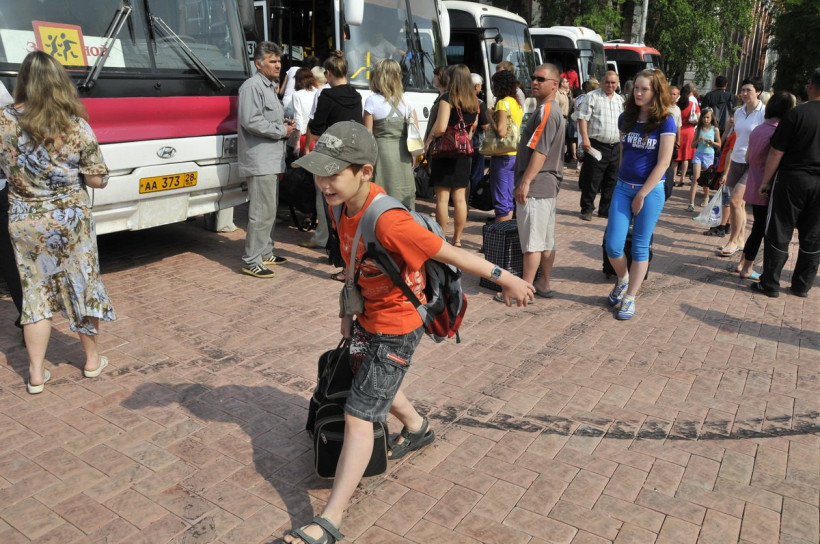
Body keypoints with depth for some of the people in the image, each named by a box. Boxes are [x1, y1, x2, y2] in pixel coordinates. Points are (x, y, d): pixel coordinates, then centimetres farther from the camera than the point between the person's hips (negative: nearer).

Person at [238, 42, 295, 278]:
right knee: (262, 211, -11)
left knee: (270, 210, 16)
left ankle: (265, 254, 28)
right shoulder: (252, 86, -11)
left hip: (272, 160, 11)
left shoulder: (270, 87, 22)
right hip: (260, 161, -11)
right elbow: (251, 121, -22)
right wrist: (282, 131, -13)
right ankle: (251, 261, -4)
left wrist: (284, 127, 10)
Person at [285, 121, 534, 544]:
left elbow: (451, 253, -26)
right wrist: (349, 310, 11)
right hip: (367, 315, 9)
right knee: (373, 380, 32)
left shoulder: (387, 222, -35)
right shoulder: (345, 202, -10)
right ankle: (417, 429, 60)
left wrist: (507, 280, -16)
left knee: (357, 418, -6)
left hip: (395, 327, -9)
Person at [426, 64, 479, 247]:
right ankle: (457, 239, 16)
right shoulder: (474, 101, 8)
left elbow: (441, 127, -20)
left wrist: (430, 138, -4)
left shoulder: (447, 98, -12)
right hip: (464, 152, 6)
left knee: (442, 198, 0)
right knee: (460, 198, 10)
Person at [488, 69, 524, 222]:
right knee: (508, 197, 15)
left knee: (501, 199, -4)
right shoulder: (517, 103, 14)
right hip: (514, 154, 9)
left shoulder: (503, 103, -13)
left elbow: (501, 131, -23)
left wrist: (490, 117, -9)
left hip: (502, 156, -9)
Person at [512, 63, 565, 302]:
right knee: (547, 239, 12)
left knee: (532, 241, -7)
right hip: (549, 185, 11)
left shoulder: (545, 112, -14)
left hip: (536, 186, -11)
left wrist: (525, 182, -21)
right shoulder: (553, 110, 20)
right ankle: (544, 284, 19)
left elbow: (540, 151, -21)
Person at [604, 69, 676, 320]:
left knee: (640, 247, 4)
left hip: (651, 190, -4)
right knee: (613, 245, -2)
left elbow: (663, 162, -12)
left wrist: (642, 195, -12)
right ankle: (623, 279, 28)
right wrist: (623, 182, 12)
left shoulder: (665, 122, -9)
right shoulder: (626, 118, 5)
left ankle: (630, 298, 14)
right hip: (623, 187, 4)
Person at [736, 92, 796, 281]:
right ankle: (747, 269, 10)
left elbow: (748, 158, 17)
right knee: (760, 229, 2)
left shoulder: (758, 129, 7)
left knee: (758, 227, 18)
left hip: (753, 186, 8)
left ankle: (743, 264, 24)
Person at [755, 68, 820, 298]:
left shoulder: (797, 114, -11)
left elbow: (776, 152, -11)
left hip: (793, 180, -4)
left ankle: (770, 284, 8)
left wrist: (765, 181, -2)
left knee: (779, 234, 4)